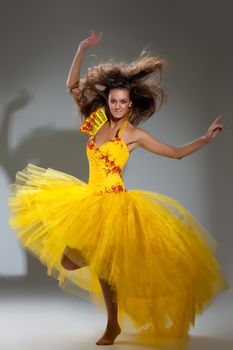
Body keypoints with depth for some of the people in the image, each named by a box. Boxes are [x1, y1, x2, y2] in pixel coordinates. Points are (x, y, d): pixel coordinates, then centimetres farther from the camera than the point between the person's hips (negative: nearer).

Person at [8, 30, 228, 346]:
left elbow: (177, 153, 4)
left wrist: (207, 138, -5)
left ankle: (113, 325, 17)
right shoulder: (97, 120, 6)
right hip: (89, 199, 5)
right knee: (68, 258, 2)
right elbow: (72, 85, 8)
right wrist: (82, 49, 3)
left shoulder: (135, 134, -5)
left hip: (115, 202, -5)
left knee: (102, 265, -4)